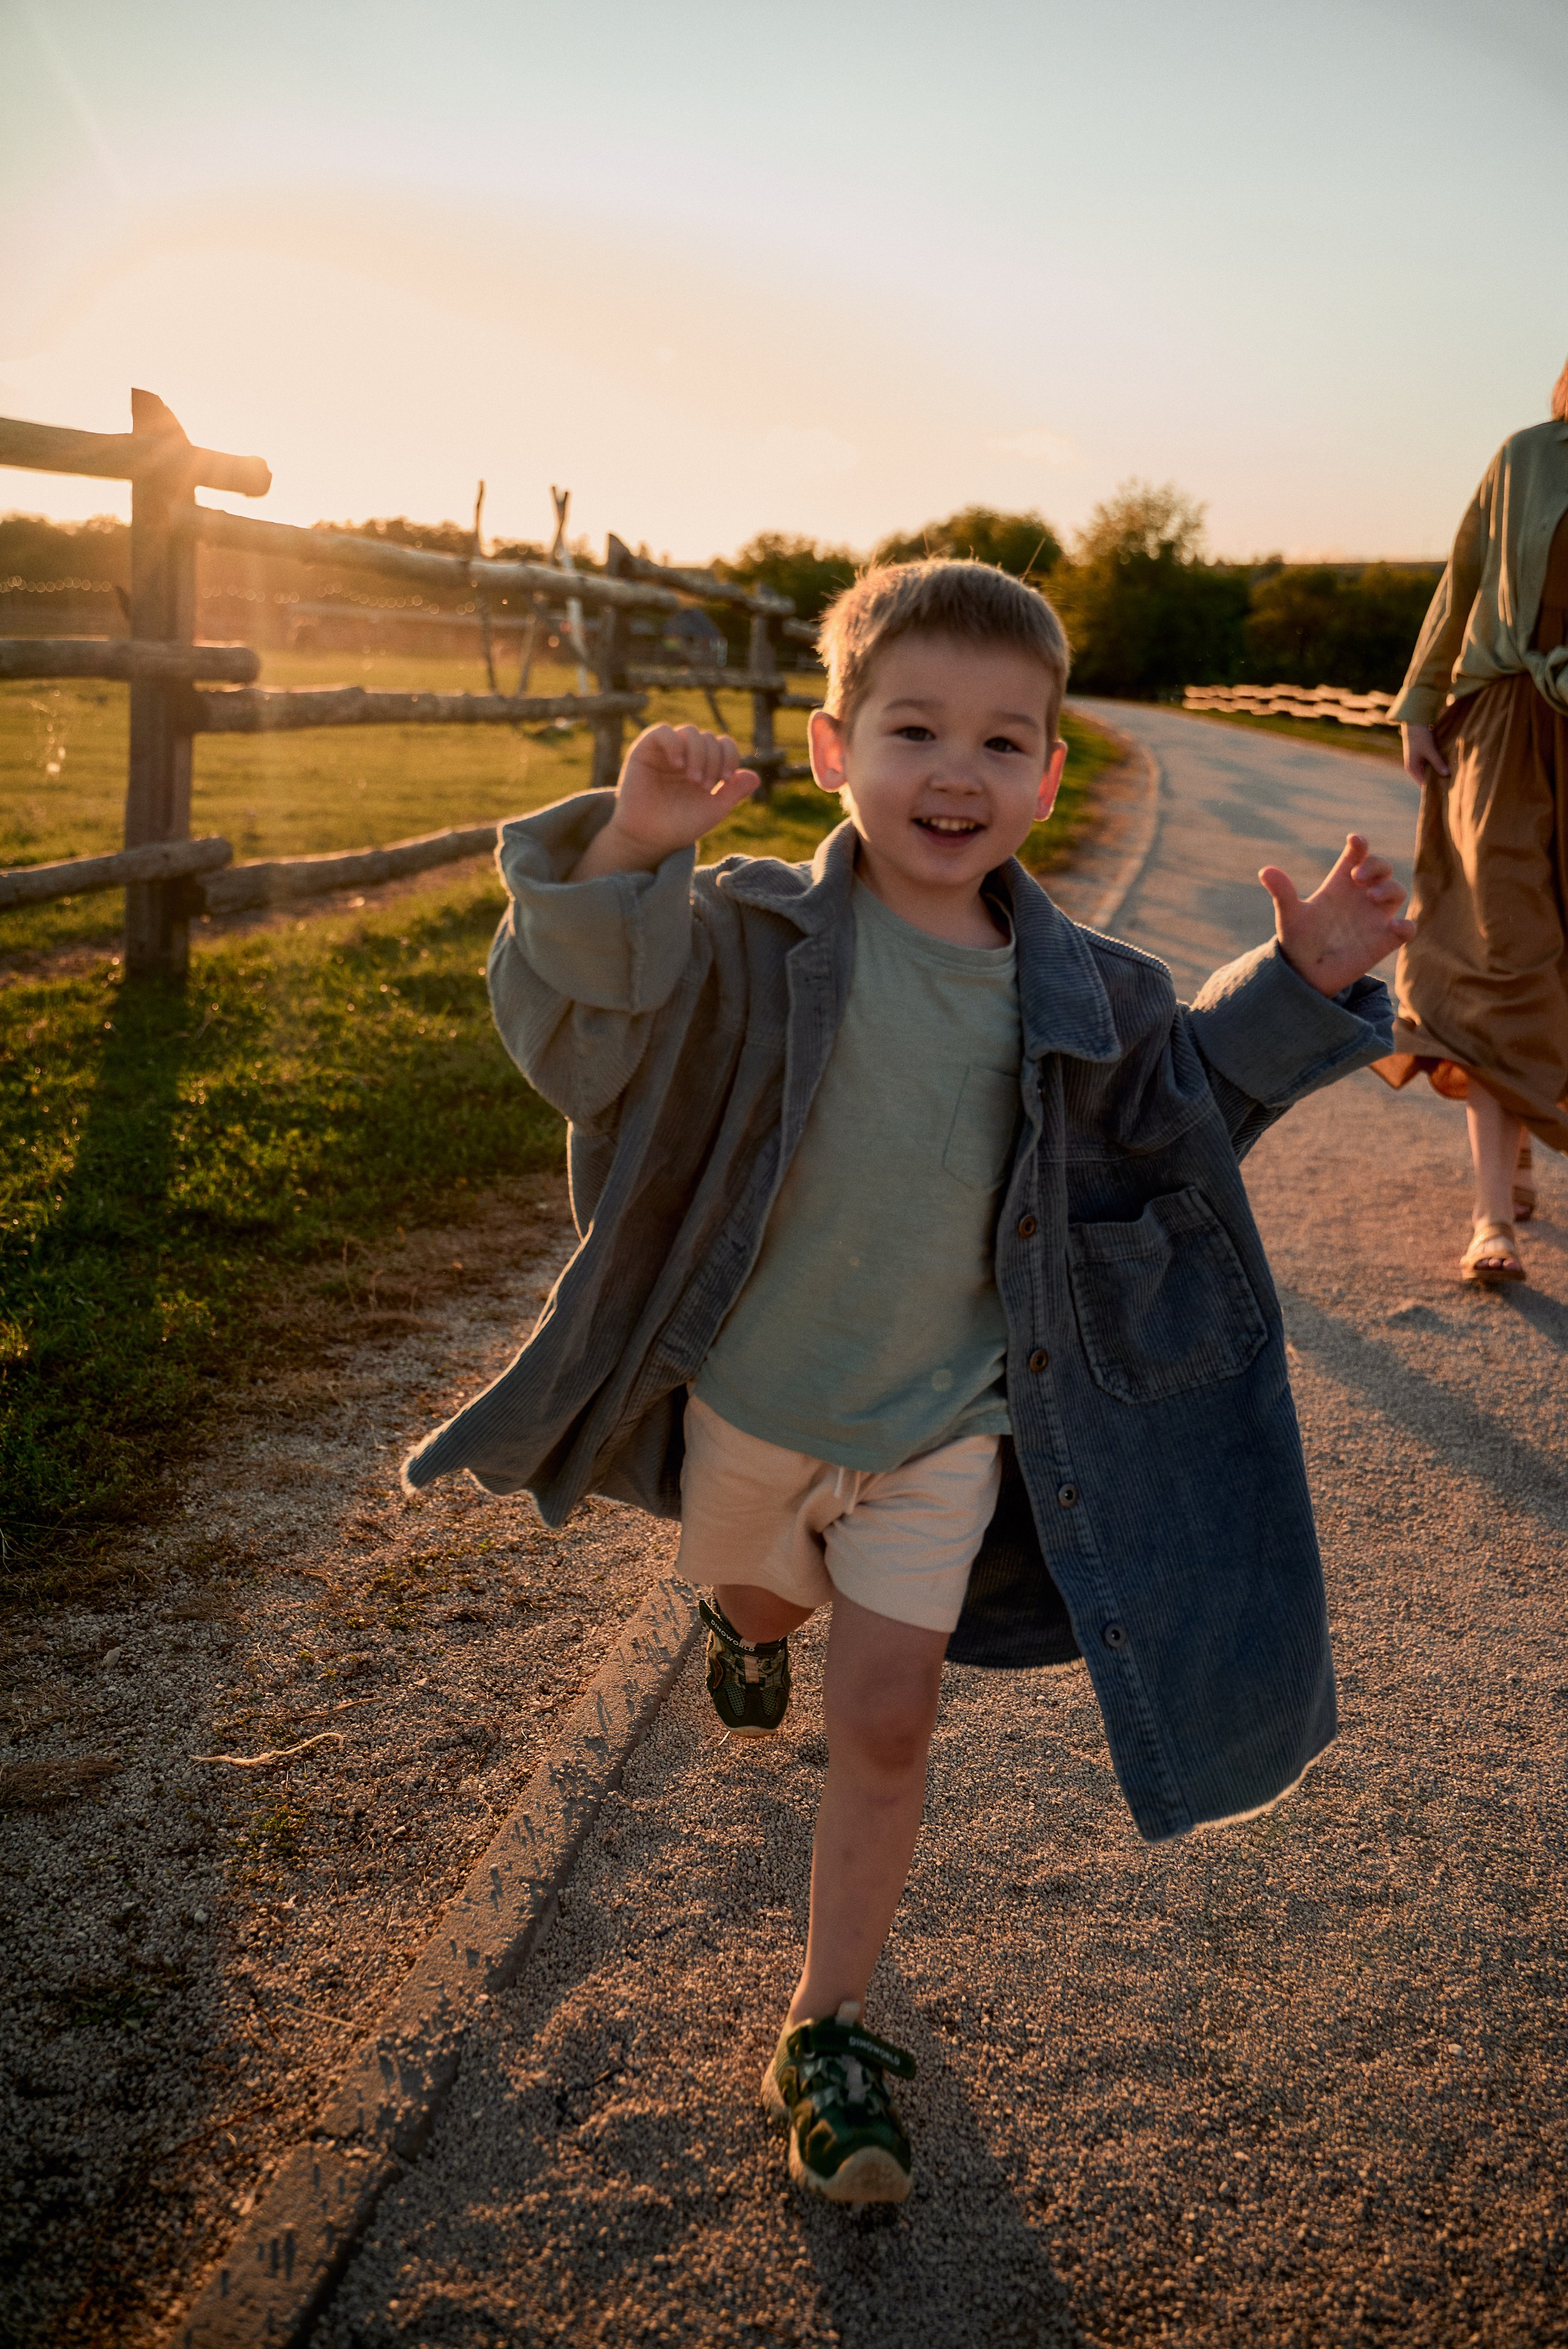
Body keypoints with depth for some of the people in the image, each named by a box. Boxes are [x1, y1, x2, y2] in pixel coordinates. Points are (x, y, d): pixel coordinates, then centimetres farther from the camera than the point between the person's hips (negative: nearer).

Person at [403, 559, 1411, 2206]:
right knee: (756, 1587, 28)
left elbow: (1175, 1098, 11)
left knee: (883, 1719, 2)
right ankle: (753, 1621, 69)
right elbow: (578, 1045, -27)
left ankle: (830, 2034, 21)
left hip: (943, 1415, 1)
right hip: (755, 1394, 0)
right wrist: (628, 860, -43)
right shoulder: (758, 937, -19)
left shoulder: (1070, 992, -7)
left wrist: (1299, 980, -4)